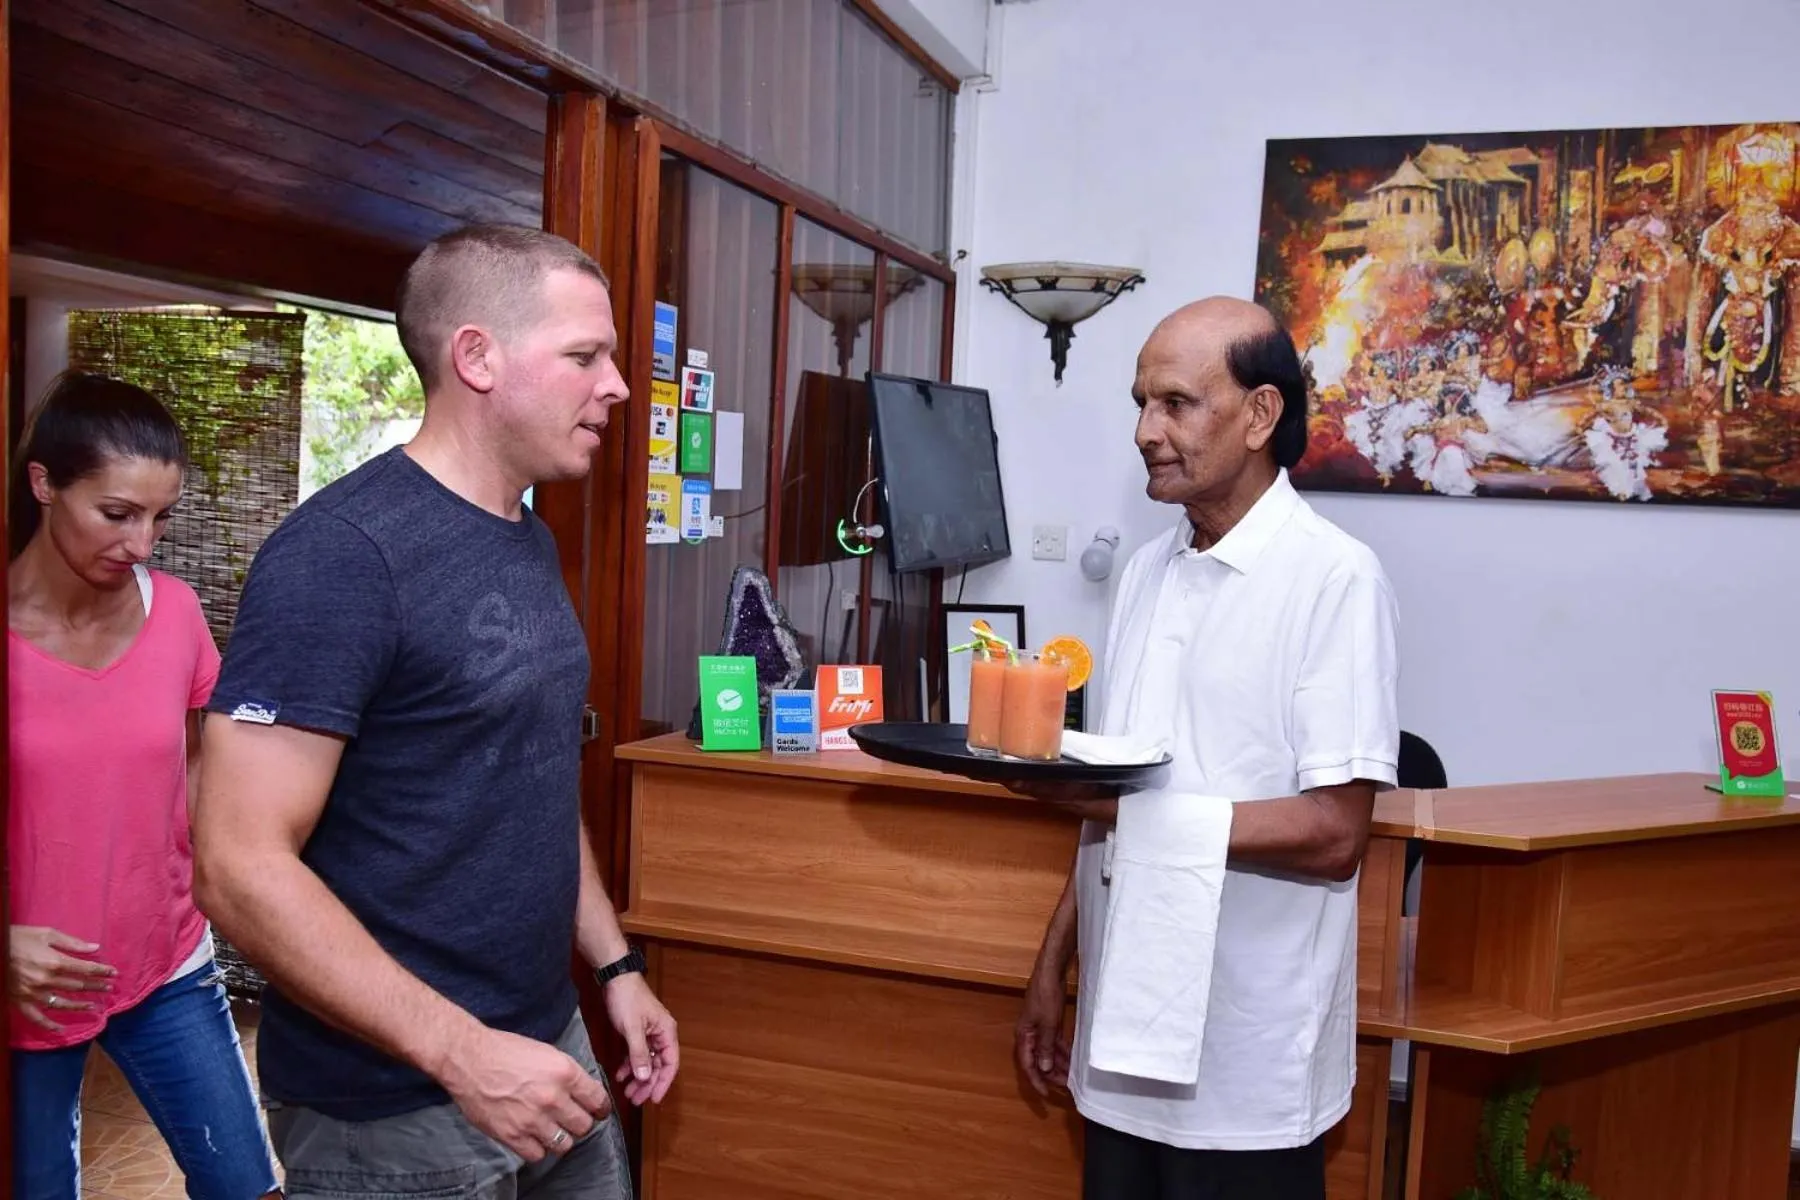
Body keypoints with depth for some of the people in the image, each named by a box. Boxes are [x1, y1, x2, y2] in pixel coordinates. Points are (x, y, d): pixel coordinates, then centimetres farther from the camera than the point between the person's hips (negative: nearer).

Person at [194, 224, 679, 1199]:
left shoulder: (531, 541, 6)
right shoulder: (341, 554, -20)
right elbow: (242, 869, -23)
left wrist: (616, 964, 11)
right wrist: (463, 1052, -24)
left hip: (548, 1044, 8)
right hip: (393, 1107, -8)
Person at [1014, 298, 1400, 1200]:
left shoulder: (1334, 579, -13)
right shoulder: (1148, 571, 8)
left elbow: (1332, 834, -17)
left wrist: (1135, 810, -22)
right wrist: (1053, 963, 12)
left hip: (1244, 1061, -6)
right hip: (1125, 1031, 6)